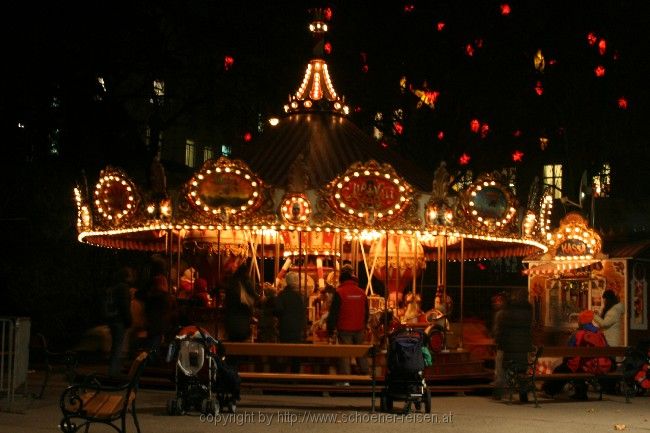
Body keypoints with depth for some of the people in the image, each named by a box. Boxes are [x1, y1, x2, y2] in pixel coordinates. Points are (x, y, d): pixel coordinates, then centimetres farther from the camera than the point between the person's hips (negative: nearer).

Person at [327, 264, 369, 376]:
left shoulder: (339, 292, -10)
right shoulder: (361, 292, 5)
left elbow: (333, 313, -10)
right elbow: (366, 313, 15)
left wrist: (330, 330, -1)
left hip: (344, 330, -5)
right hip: (359, 329, 5)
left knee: (345, 355, -2)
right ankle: (365, 374, 20)